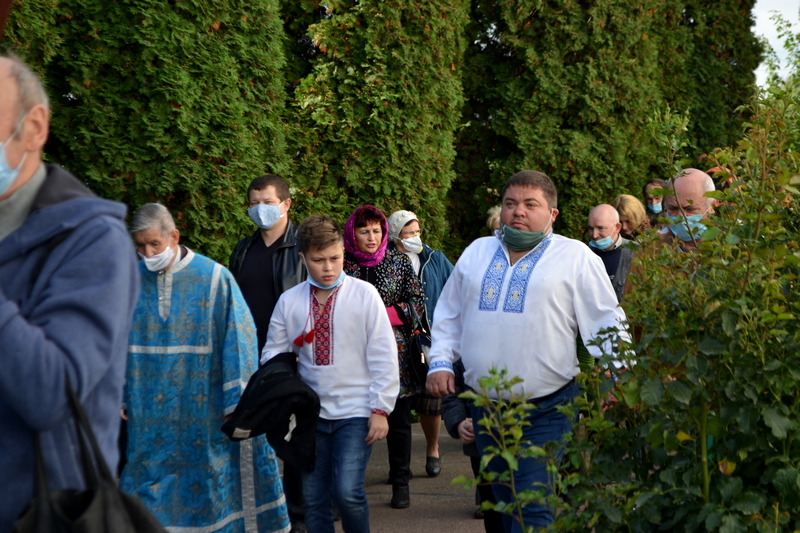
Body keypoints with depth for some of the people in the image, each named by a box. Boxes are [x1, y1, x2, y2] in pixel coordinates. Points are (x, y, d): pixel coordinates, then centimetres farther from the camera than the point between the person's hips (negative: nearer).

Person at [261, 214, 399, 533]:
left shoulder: (364, 295, -5)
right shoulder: (289, 302, 3)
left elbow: (383, 356, -4)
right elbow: (273, 358, 9)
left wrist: (380, 409, -7)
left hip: (355, 413, -3)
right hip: (311, 414, 3)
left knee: (347, 491, -15)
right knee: (313, 500, 6)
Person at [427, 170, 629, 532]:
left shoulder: (575, 257, 2)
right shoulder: (476, 253, 14)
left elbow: (606, 323, 0)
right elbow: (449, 315, 20)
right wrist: (439, 362, 8)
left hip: (546, 411, -5)